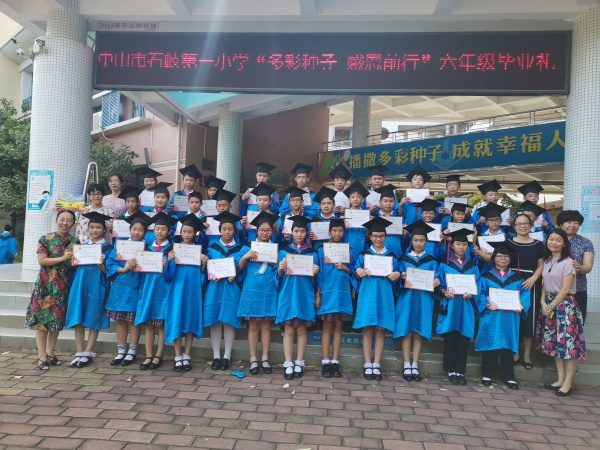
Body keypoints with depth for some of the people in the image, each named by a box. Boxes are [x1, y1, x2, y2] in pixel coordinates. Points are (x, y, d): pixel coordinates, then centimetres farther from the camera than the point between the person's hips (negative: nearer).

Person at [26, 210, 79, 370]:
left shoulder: (75, 241, 7)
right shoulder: (45, 239, -4)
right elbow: (41, 260, -11)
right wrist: (62, 258, -17)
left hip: (64, 286, 4)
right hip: (45, 284, -3)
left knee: (58, 319, 9)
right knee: (42, 318, -3)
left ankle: (50, 352, 21)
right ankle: (42, 356, 3)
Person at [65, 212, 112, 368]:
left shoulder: (108, 248, 0)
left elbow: (107, 271, -4)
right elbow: (75, 266, 18)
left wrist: (100, 264, -23)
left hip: (96, 287, -4)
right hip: (79, 285, 4)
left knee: (93, 320, 1)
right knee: (78, 320, 3)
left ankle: (88, 354, 9)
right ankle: (79, 353, 9)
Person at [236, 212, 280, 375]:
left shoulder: (276, 248, 8)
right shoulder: (247, 247, 4)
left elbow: (280, 271, 4)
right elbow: (239, 269, 1)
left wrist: (274, 263, -15)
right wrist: (245, 257, -15)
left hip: (269, 291, 1)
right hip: (251, 291, -1)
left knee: (266, 325, 7)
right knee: (253, 325, 4)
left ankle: (265, 359, 15)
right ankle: (253, 359, 11)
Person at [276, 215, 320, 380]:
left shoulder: (312, 253, 8)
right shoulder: (284, 251, 8)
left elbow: (315, 278, 8)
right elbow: (279, 276, 5)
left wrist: (315, 272, -14)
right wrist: (280, 269, -16)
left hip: (304, 294, 0)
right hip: (287, 293, 0)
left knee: (301, 330, 3)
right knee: (288, 330, 0)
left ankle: (299, 363, 13)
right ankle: (288, 364, 6)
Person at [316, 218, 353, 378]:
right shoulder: (322, 249, 3)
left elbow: (353, 272, 10)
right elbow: (319, 273, 2)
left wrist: (344, 268, -11)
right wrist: (317, 295, -3)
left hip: (343, 293, 2)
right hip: (327, 292, -2)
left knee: (338, 327, 5)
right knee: (327, 326, 0)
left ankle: (335, 362, 11)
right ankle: (326, 362, 4)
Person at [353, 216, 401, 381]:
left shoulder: (392, 256, 11)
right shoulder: (363, 255, 9)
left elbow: (396, 277, 9)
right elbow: (357, 276, 5)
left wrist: (397, 275, -13)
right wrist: (358, 272, -16)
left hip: (384, 296, 1)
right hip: (367, 295, -1)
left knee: (380, 330, 1)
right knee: (367, 330, -1)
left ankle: (377, 365, 9)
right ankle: (368, 365, 6)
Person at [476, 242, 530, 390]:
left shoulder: (517, 277, 11)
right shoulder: (486, 276, 5)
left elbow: (525, 293, 5)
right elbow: (479, 294, -2)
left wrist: (521, 305, -13)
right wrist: (487, 305, -18)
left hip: (510, 319, 2)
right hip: (490, 317, -1)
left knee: (507, 345, 6)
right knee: (490, 345, 3)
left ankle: (508, 376, 17)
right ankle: (487, 374, 14)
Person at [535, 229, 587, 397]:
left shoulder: (568, 262, -11)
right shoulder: (547, 261, 10)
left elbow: (565, 290, -15)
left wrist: (551, 306, -12)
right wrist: (543, 302, -3)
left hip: (565, 305, -7)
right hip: (549, 304, 7)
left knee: (568, 343, -4)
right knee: (554, 342, 11)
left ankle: (568, 382, 5)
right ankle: (560, 379, 21)